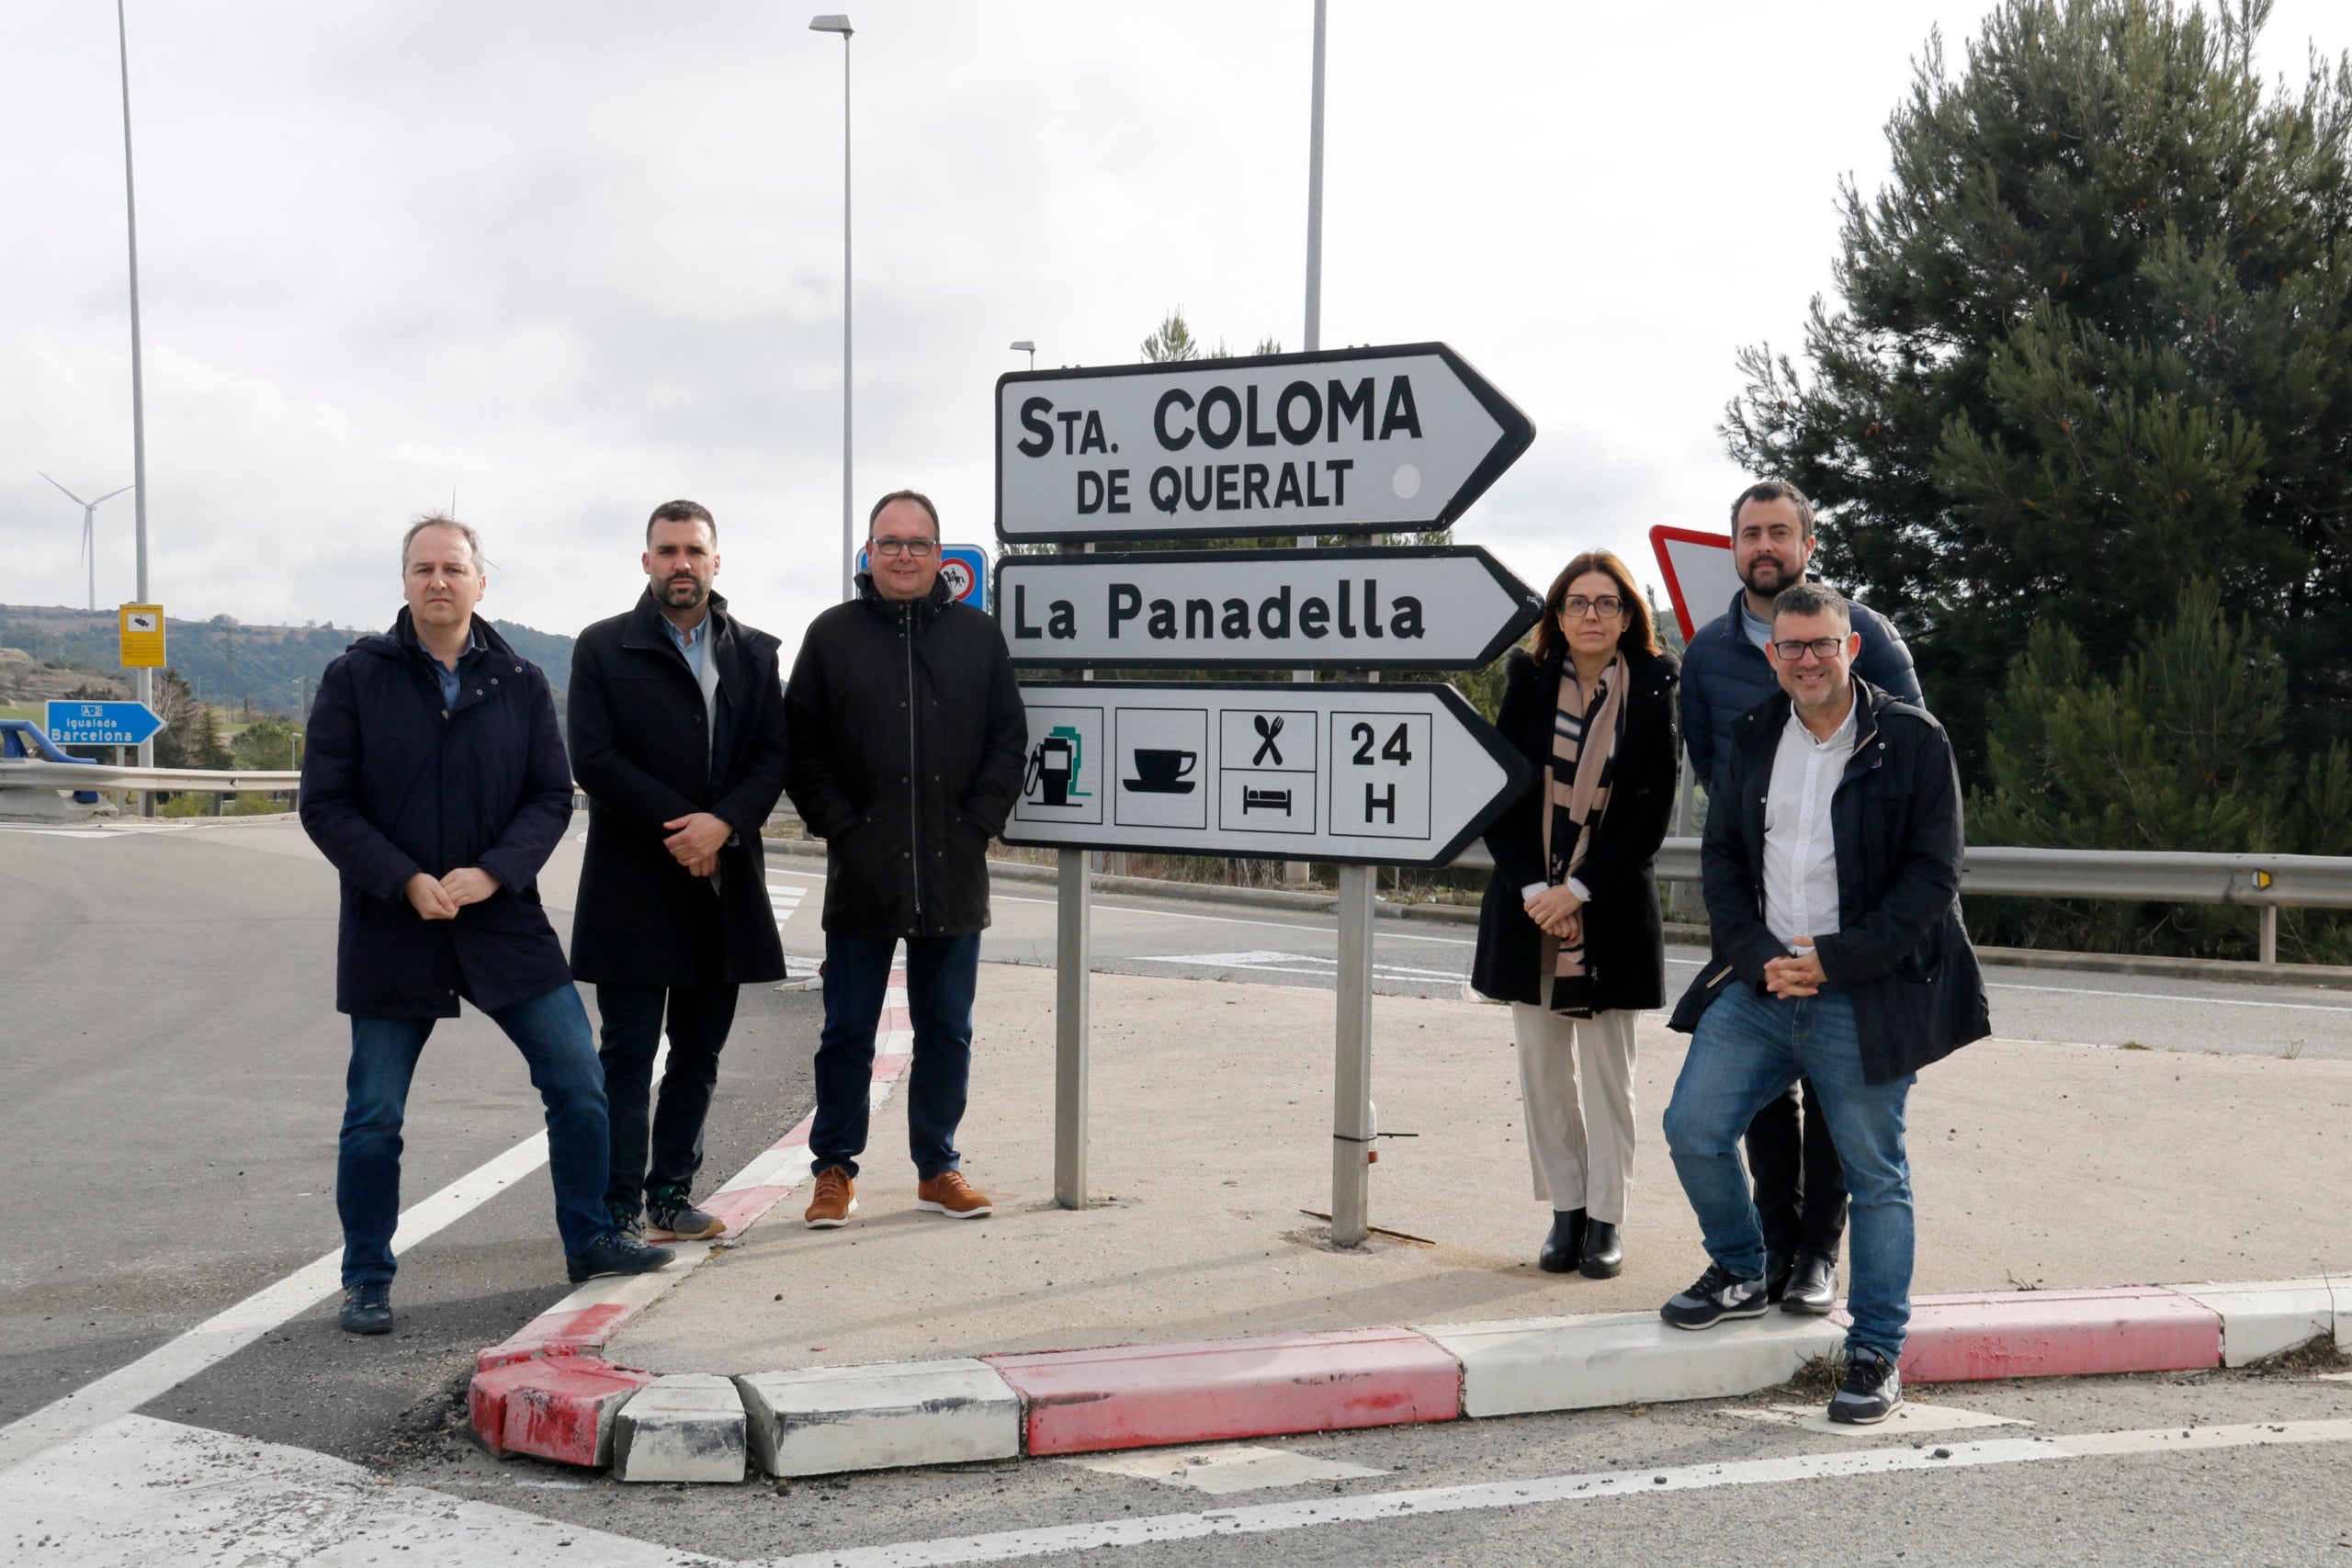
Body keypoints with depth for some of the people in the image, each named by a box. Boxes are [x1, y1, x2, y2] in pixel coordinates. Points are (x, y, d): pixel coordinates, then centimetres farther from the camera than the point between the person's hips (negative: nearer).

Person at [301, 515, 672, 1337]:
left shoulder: (520, 683, 4)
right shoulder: (355, 677, -1)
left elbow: (552, 795, 3)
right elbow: (325, 806, -4)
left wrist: (491, 873, -14)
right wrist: (407, 883, -15)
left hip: (505, 922, 2)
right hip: (390, 930, -2)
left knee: (579, 1082, 2)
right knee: (374, 1116, 5)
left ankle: (588, 1239, 20)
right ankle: (366, 1280, 21)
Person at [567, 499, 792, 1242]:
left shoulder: (755, 653, 11)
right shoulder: (603, 648, 2)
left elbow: (774, 756, 3)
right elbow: (594, 760, -7)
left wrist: (723, 824, -14)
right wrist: (681, 826, -14)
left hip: (724, 882, 4)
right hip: (633, 885, -3)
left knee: (700, 1050, 10)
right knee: (628, 1054, -1)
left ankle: (671, 1195, 21)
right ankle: (619, 1210, 5)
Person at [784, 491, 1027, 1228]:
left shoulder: (977, 635, 7)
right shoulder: (832, 635, 4)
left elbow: (1008, 739, 7)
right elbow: (800, 745, 3)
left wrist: (976, 827, -3)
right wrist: (839, 827, -7)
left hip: (953, 874, 2)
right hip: (861, 874, -1)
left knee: (947, 1031, 10)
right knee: (848, 1030, 6)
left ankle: (937, 1167, 22)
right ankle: (835, 1169, 18)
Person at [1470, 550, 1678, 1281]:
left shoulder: (1650, 694, -1)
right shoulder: (1528, 685, 4)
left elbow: (1651, 815, -4)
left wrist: (1577, 891, -12)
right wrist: (1535, 890, -9)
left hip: (1611, 908, -2)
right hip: (1528, 905, 2)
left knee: (1606, 1069, 2)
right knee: (1542, 1067, 4)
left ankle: (1607, 1218, 13)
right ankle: (1566, 1211, 16)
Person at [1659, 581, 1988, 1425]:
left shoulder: (1913, 741, -6)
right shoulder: (1752, 739, 8)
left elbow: (1933, 876, -8)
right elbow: (1721, 857, 11)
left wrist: (1835, 960, -14)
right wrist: (1759, 956, -5)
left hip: (1864, 999, -4)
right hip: (1761, 983, 4)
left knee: (1875, 1176, 4)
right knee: (1693, 1129, 1)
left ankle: (1876, 1354, 17)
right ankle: (1741, 1273, 26)